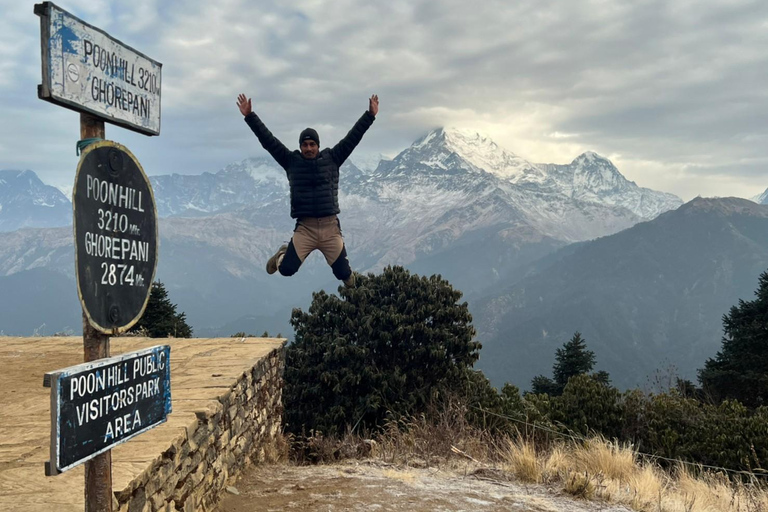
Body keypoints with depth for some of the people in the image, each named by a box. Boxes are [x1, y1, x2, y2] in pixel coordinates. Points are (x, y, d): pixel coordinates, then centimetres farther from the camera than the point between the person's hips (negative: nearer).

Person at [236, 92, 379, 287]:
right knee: (286, 269, -11)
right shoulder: (291, 161, 3)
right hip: (305, 228, 0)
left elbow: (352, 138, 2)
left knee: (343, 273, 3)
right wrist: (250, 116, -5)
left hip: (330, 227, 1)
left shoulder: (332, 158, 4)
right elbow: (268, 140, 0)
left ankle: (353, 291, 43)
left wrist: (370, 115, -3)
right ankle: (282, 254, 29)